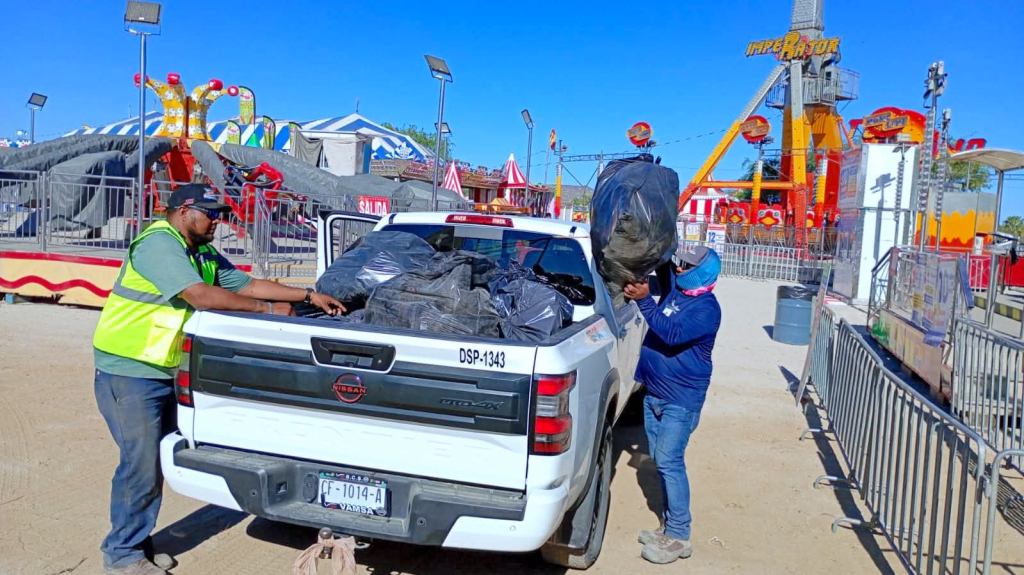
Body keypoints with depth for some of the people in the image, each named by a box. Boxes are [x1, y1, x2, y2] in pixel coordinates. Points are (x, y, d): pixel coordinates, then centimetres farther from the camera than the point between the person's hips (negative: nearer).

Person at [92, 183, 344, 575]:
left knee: (156, 461, 13)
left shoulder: (203, 255, 11)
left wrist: (309, 296, 4)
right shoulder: (158, 244, -17)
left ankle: (137, 544, 27)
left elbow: (248, 284, 10)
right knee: (141, 463, -4)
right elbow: (200, 295, -27)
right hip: (128, 371, -9)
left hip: (163, 371, 9)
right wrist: (266, 308, -20)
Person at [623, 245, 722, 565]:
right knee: (662, 461, 13)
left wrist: (644, 300, -33)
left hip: (681, 400, -8)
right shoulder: (674, 288, 7)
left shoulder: (707, 308, -17)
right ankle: (670, 524, 24)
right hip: (654, 394, 9)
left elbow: (673, 335, -31)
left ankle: (678, 537, 1)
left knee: (669, 462, -9)